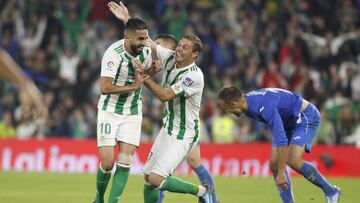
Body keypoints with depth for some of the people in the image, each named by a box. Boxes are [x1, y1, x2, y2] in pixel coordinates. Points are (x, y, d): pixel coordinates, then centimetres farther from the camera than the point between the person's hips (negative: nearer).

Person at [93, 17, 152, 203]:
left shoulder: (146, 51, -4)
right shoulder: (114, 53, -23)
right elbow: (105, 88, -30)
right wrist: (133, 87, -20)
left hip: (132, 113, 5)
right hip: (109, 110, -5)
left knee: (125, 161, -9)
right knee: (108, 163, -8)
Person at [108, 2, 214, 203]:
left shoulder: (194, 75, -22)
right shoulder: (170, 58, 0)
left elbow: (166, 95, -24)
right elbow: (147, 41, 5)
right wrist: (127, 20, -4)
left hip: (184, 136, -8)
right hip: (168, 129, 8)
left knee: (156, 180, -16)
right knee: (148, 177, 8)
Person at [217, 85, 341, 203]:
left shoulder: (264, 106, -35)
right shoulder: (248, 104, -4)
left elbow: (281, 139, -37)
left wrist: (281, 173, -36)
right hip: (288, 121, 10)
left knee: (293, 161, -25)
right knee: (274, 164, -2)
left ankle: (331, 191, -8)